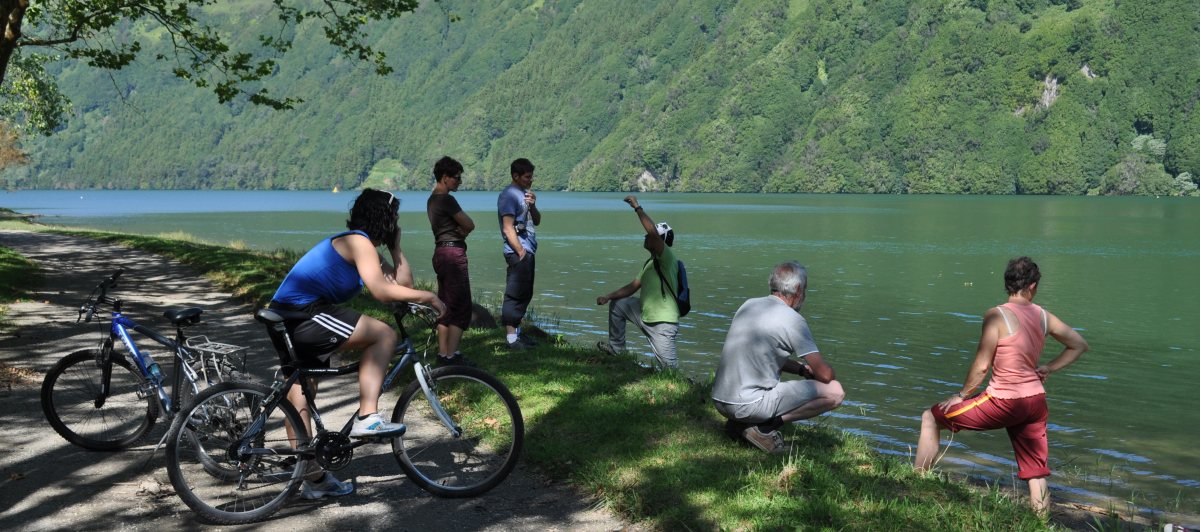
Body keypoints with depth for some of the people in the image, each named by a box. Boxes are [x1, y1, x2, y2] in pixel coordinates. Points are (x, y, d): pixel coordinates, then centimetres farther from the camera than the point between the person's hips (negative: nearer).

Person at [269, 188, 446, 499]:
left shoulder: (358, 245, 20)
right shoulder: (359, 242, -10)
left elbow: (402, 283, 17)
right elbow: (382, 292, -21)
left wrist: (395, 245, 16)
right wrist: (428, 297, -13)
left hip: (285, 320, 11)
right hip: (304, 316, -11)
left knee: (300, 393, 15)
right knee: (384, 335, -11)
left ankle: (313, 479, 25)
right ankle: (367, 418, -12)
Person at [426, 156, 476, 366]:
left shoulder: (433, 199, 16)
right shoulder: (447, 200, -15)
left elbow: (462, 225, 13)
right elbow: (470, 225, -12)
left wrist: (459, 231, -5)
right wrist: (461, 232, 5)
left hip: (440, 252, 10)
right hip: (453, 253, -10)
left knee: (446, 307, 13)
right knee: (461, 307, -7)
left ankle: (443, 354, 17)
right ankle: (451, 356, -8)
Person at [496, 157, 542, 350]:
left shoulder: (525, 194, 17)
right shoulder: (509, 195, -11)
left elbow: (536, 221, 18)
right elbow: (508, 228, -17)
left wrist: (532, 206, -2)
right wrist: (521, 252, -17)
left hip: (528, 251, 10)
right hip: (518, 253, -10)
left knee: (525, 294, 15)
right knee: (515, 295, -9)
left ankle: (517, 333, 23)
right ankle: (512, 339, -8)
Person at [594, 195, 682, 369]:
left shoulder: (667, 257, -14)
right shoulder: (649, 263, 14)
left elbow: (653, 232, -30)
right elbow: (632, 287, 18)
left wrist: (637, 207, -24)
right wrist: (608, 296, 8)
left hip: (663, 323, -9)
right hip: (645, 316, 9)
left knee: (670, 366, -11)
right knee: (617, 304, 16)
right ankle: (616, 347, 25)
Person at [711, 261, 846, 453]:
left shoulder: (748, 305, 13)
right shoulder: (793, 320, -8)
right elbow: (825, 374, -7)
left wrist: (801, 369, 22)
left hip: (719, 401, 8)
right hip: (749, 404, -8)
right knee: (835, 392, -4)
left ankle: (740, 423, 15)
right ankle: (765, 427, -8)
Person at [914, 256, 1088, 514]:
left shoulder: (997, 315, -12)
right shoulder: (1043, 316, 5)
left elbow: (982, 366, -12)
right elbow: (1080, 345, 17)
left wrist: (961, 395, 1)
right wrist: (1049, 368, 17)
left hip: (1005, 403, -6)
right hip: (1036, 402, 6)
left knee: (930, 418, 8)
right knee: (1036, 473, 12)